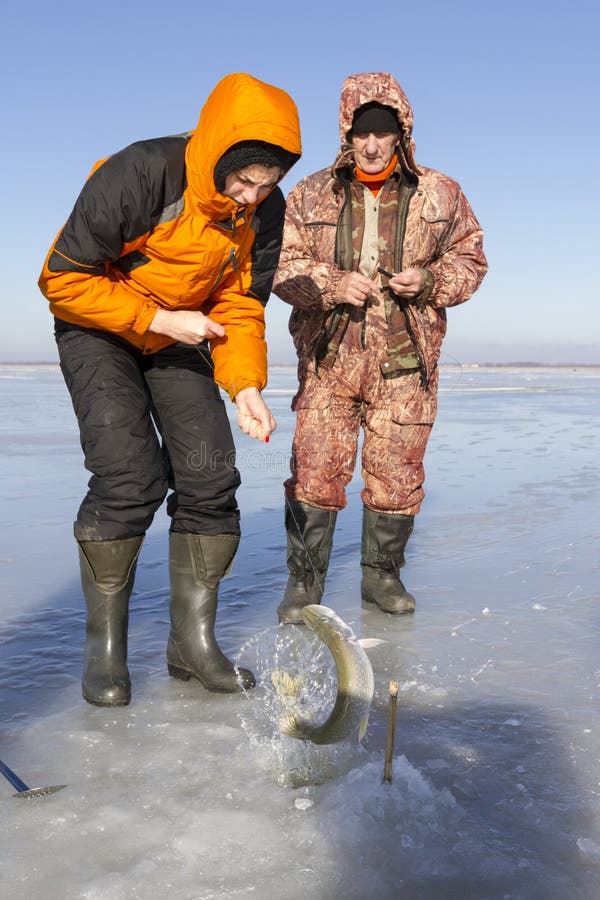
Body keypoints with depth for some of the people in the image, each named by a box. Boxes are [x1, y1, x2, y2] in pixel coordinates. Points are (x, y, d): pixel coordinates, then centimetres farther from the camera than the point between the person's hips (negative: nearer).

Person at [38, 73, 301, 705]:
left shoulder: (266, 210, -12)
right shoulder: (138, 176, -28)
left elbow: (242, 304, -4)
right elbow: (62, 278, -23)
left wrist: (246, 384, -20)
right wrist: (159, 320, -26)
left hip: (179, 337, 5)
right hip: (97, 326, -5)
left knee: (210, 479, -7)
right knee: (131, 476, -20)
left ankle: (193, 642, 5)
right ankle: (104, 647, -4)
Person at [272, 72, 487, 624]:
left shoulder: (439, 194, 6)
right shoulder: (311, 196, 5)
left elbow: (470, 258, 11)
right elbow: (284, 266, 5)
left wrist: (429, 280, -9)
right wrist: (332, 285, -13)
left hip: (405, 358, 1)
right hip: (329, 356, 0)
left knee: (396, 473, 6)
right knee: (316, 471, -4)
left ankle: (382, 576, 24)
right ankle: (304, 582, 10)